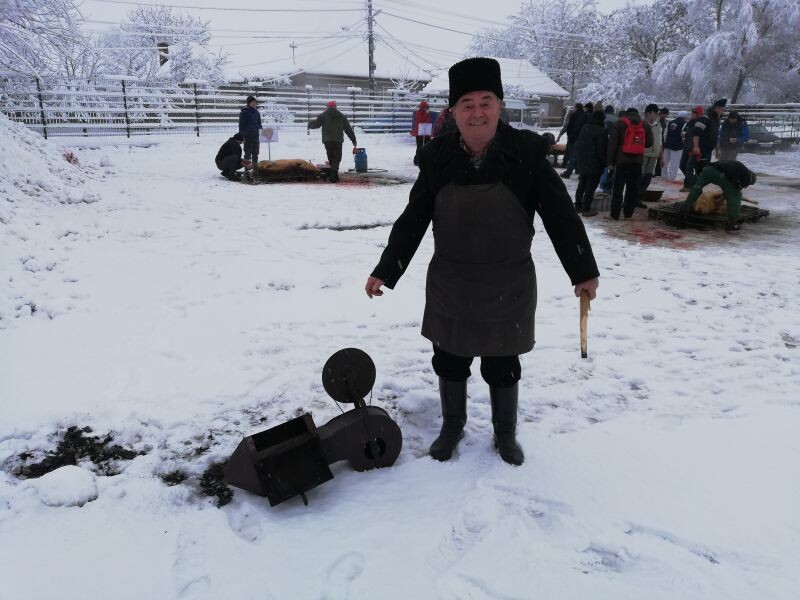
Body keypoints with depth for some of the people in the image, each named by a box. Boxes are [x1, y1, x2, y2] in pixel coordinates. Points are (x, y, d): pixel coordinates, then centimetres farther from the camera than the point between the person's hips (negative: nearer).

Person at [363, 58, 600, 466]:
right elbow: (412, 220, 0)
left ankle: (505, 433, 37)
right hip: (449, 284, 2)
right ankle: (452, 426, 40)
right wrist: (385, 271, -2)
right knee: (449, 361, 15)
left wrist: (583, 271, -4)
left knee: (502, 367, 12)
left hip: (508, 286, -2)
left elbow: (561, 216, -6)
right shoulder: (438, 158, -7)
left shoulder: (526, 154, -12)